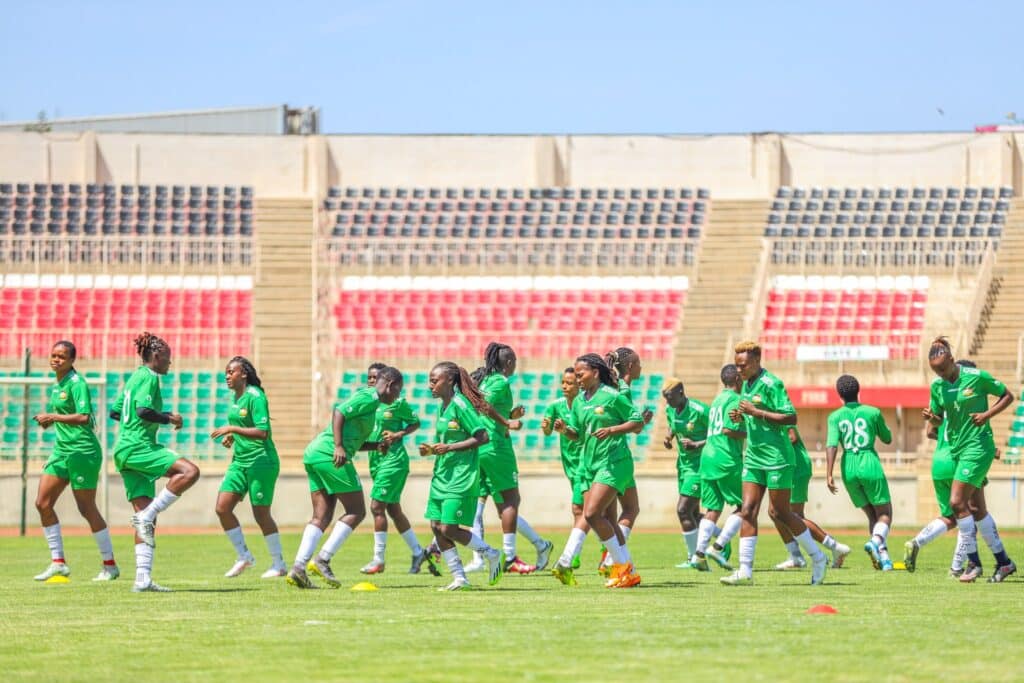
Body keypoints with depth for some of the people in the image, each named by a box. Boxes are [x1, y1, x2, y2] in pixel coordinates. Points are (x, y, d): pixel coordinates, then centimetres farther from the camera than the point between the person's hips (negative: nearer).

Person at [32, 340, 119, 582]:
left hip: (82, 451, -9)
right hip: (61, 450, 9)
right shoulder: (57, 385, 13)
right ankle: (58, 562, 7)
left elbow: (83, 417, -23)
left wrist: (53, 417, -22)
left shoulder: (76, 383, -13)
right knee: (43, 503, 1)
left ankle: (110, 565, 8)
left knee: (87, 509, -3)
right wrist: (49, 421, 4)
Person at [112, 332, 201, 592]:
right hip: (139, 447, -10)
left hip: (125, 450, 10)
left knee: (147, 519, 4)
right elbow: (143, 410, -21)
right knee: (189, 471, -23)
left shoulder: (135, 377, 21)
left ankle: (143, 578, -4)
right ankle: (145, 517, -22)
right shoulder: (149, 378, -6)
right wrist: (170, 419, -7)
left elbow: (115, 411, 26)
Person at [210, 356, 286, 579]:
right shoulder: (235, 397, 11)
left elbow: (262, 433, -22)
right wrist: (231, 437, 6)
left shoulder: (255, 397, -15)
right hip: (240, 461, 8)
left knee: (261, 514, -2)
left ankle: (278, 564, 12)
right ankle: (244, 556, 13)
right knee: (222, 508, -1)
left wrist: (232, 429, -24)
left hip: (261, 462, -8)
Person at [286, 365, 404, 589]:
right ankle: (322, 560, -10)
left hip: (314, 453, 10)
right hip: (330, 455, -10)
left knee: (321, 516, 6)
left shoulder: (367, 398, 26)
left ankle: (298, 567, -4)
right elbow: (338, 412, -16)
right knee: (356, 512, -3)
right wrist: (339, 447, -23)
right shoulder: (370, 397, -3)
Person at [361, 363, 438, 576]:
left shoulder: (396, 402, -8)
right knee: (393, 509, 12)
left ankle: (378, 559, -5)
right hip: (376, 460, 7)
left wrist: (398, 435, -13)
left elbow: (415, 422, 2)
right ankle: (418, 552, 25)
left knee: (377, 507, -12)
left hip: (393, 460, -7)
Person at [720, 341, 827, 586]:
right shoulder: (747, 384, 12)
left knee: (782, 513, 0)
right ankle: (745, 571, -4)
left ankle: (818, 558, 17)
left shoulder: (771, 384, -14)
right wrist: (740, 417, 3)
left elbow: (791, 418, -19)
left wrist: (756, 412, -22)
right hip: (753, 458, 8)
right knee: (747, 511, -2)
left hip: (776, 458, -8)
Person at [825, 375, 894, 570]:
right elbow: (887, 439, 15)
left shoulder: (835, 417, 4)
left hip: (849, 469, 3)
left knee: (872, 515, 15)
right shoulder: (873, 412, 2)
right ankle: (876, 540, -28)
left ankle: (883, 556, 3)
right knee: (885, 514, 3)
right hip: (870, 465, -3)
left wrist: (829, 475, -12)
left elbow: (832, 445, -9)